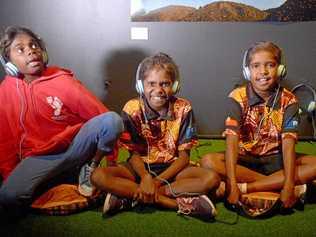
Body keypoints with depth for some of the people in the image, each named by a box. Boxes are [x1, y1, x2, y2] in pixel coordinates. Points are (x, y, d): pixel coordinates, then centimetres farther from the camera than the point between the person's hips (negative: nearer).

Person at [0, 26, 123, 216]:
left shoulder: (62, 81, -8)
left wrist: (112, 160, -3)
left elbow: (101, 115, -6)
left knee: (112, 119, -28)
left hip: (75, 147, -1)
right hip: (39, 158, 1)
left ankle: (90, 168, -2)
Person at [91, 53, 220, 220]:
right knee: (98, 176, -27)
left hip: (171, 168, 0)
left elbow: (184, 155, -8)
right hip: (141, 167, 0)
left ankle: (129, 195, -24)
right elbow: (134, 153, -7)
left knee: (211, 179, -27)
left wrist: (157, 181, -21)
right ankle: (182, 204, -28)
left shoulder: (183, 109, -9)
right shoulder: (132, 109, -10)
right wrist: (146, 178, -28)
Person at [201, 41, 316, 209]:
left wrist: (289, 185, -29)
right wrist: (232, 184, -32)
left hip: (274, 160, 1)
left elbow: (288, 143, -16)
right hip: (244, 159, -1)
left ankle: (245, 187, -25)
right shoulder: (237, 97, -12)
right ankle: (276, 184, -22)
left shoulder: (288, 100, -7)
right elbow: (232, 141, -22)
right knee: (208, 162, -28)